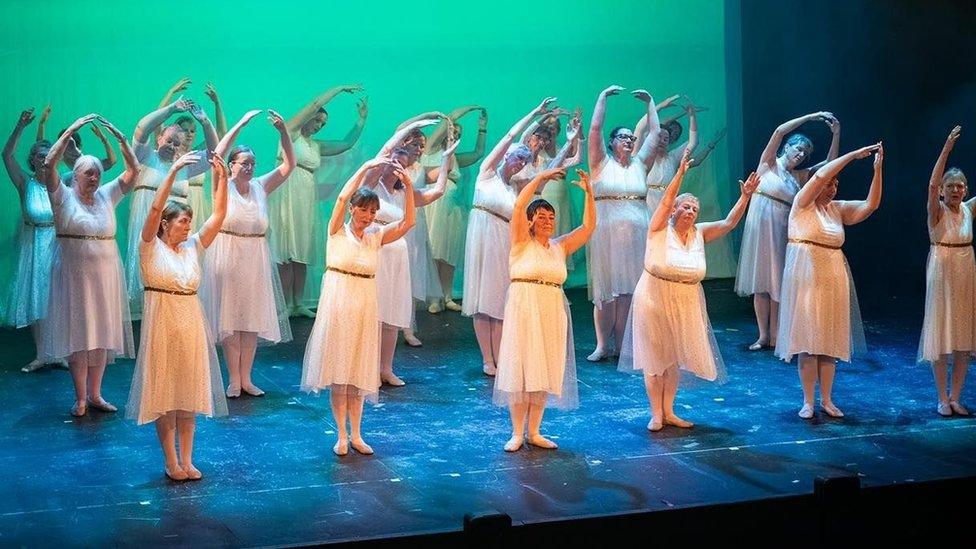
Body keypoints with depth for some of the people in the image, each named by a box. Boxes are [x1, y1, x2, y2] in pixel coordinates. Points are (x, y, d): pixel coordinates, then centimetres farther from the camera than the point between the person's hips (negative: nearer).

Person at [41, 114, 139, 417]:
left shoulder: (107, 195, 6)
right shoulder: (64, 197, -4)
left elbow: (133, 170, 2)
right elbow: (49, 165, -18)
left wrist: (120, 137, -9)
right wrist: (71, 131, -22)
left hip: (105, 274, 4)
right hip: (74, 273, -4)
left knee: (102, 334, 8)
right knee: (77, 334, 0)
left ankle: (95, 394, 18)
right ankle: (80, 398, 8)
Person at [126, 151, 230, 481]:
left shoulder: (193, 247, 8)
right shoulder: (151, 247, -4)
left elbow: (219, 214, 1)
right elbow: (155, 209, -19)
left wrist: (221, 177, -10)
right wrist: (174, 171, -26)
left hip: (191, 323, 5)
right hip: (162, 322, -4)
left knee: (190, 392, 8)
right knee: (164, 393, 1)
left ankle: (187, 460, 16)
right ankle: (171, 462, 9)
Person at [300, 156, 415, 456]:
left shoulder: (376, 236, 5)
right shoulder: (337, 231, -3)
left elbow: (407, 222, -7)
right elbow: (342, 198, -18)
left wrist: (408, 186, -17)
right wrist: (367, 167, -22)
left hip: (365, 308, 3)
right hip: (337, 306, -3)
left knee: (358, 375, 10)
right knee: (337, 375, 2)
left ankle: (356, 435, 19)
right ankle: (342, 436, 13)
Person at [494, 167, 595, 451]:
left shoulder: (560, 246, 10)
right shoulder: (522, 242, -1)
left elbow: (589, 226, 6)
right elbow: (519, 206, -14)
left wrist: (588, 192, -3)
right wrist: (541, 177, -13)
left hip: (553, 313, 4)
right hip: (523, 311, -4)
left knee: (544, 373, 6)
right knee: (520, 372, -2)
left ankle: (534, 432, 15)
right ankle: (517, 434, 6)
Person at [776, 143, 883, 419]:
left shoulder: (838, 208, 9)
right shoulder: (802, 204, -4)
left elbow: (871, 205, 0)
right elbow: (822, 174, -17)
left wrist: (877, 168, -7)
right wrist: (855, 154, -15)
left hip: (833, 278, 5)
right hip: (805, 276, -5)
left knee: (830, 340, 6)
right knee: (807, 339, -2)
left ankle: (827, 399, 15)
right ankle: (808, 401, 5)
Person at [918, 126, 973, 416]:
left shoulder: (968, 208, 4)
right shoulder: (937, 210, -9)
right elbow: (932, 184, -26)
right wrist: (947, 148, -33)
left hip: (967, 273, 5)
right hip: (942, 272, -5)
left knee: (964, 337, 7)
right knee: (941, 336, 0)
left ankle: (955, 397, 16)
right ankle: (943, 398, 8)